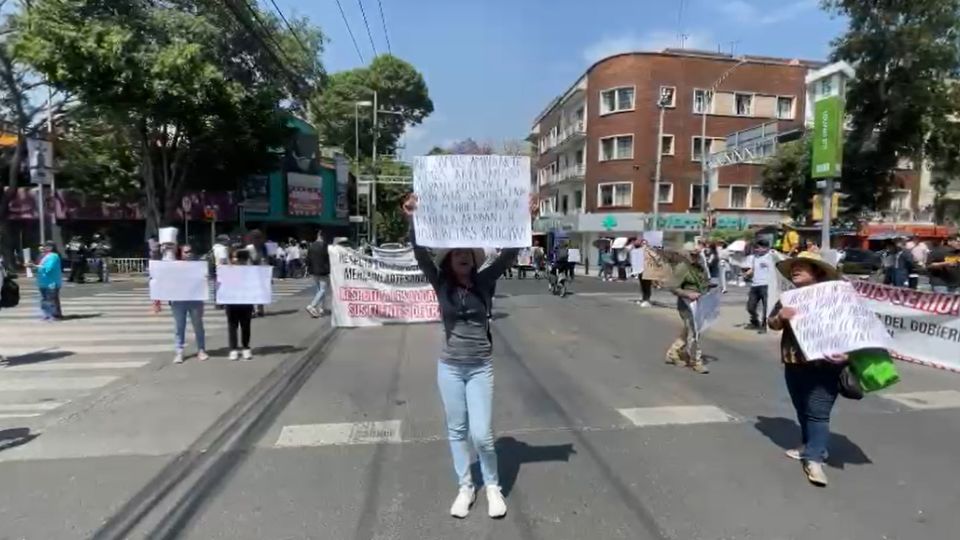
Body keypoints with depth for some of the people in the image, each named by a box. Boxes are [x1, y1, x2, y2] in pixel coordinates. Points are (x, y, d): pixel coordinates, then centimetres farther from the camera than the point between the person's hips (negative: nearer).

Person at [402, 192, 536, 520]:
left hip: (481, 368, -1)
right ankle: (465, 487, 31)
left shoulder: (485, 281, -4)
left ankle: (492, 487, 24)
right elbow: (421, 254, -18)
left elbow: (509, 254, -12)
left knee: (481, 434, -2)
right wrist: (413, 221, -32)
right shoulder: (441, 284, -5)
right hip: (450, 367, 1)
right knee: (456, 431, 12)